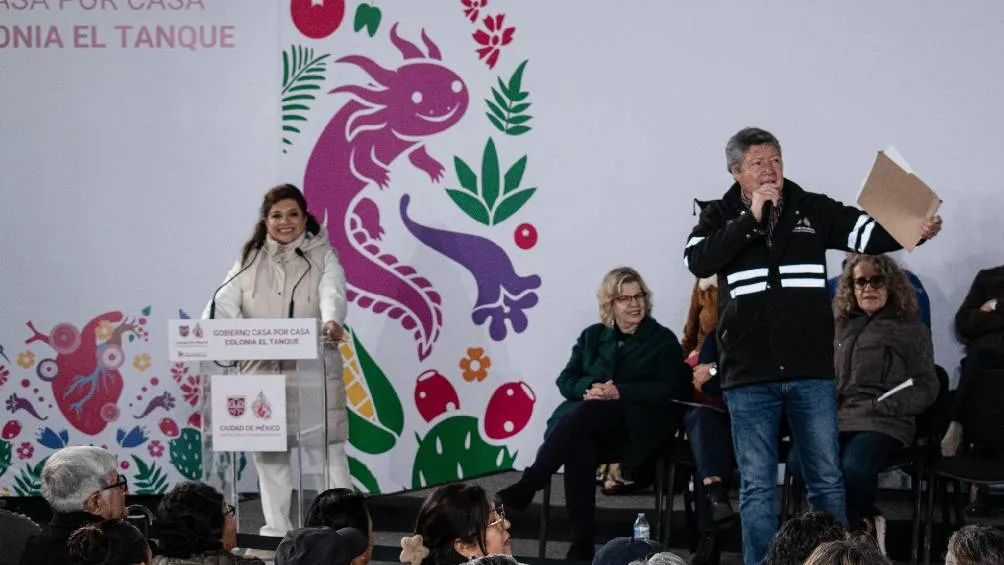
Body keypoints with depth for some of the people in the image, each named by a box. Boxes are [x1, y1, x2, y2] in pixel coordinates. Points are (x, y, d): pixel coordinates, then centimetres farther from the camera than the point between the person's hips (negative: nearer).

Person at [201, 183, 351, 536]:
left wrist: (332, 321, -36)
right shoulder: (249, 259, 12)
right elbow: (227, 301, 0)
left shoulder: (322, 257, 5)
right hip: (262, 369, 3)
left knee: (328, 446, -3)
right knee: (266, 448, 4)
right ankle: (276, 527, 15)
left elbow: (332, 294, -14)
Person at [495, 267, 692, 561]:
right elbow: (566, 381, 14)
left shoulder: (663, 340, 9)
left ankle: (526, 487, -39)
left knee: (587, 412, -35)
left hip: (638, 426, -3)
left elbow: (670, 390, -4)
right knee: (580, 447, -35)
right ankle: (581, 544, -37)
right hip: (588, 425, 3)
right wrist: (589, 388, -10)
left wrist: (619, 392, -15)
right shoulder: (592, 336, 21)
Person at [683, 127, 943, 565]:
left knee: (827, 480, 9)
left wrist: (914, 231, -26)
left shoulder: (813, 209, 4)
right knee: (758, 487, 5)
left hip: (812, 371, 1)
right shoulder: (719, 217, 5)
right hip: (750, 376, -1)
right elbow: (698, 261, -13)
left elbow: (868, 233, -7)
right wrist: (750, 219, -16)